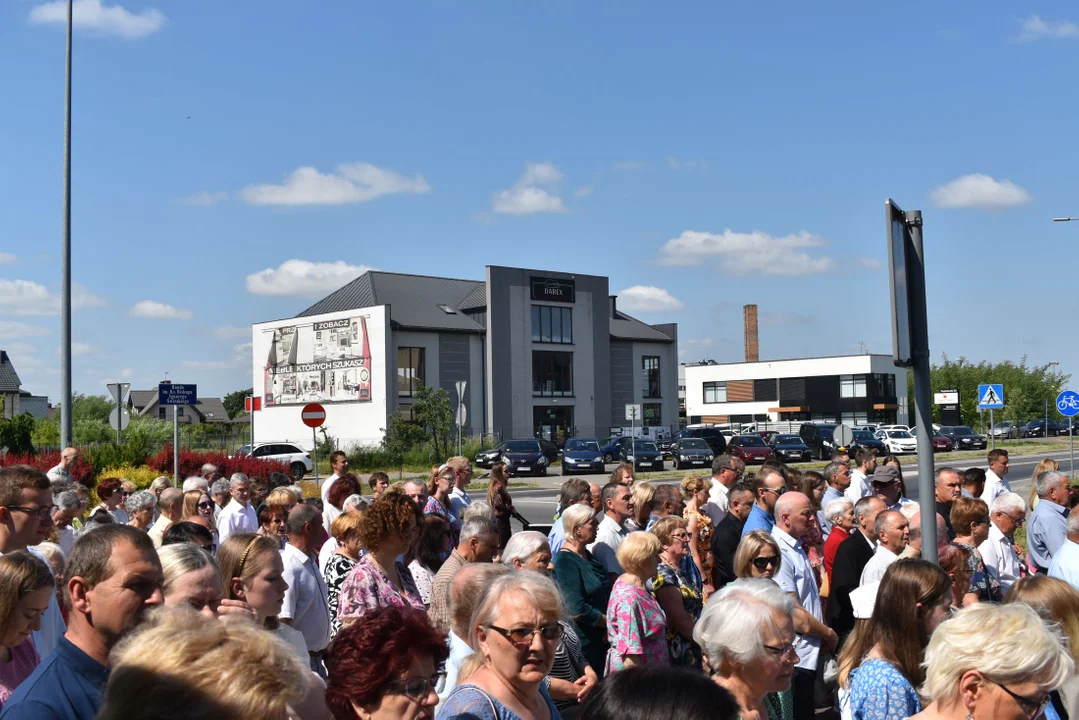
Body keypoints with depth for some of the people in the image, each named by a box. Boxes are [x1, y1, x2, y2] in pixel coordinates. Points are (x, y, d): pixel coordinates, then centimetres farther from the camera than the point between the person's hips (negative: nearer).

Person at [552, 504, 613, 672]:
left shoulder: (587, 555, 11)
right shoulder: (564, 561, -17)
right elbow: (577, 609, -22)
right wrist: (608, 622, -11)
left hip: (599, 638, 8)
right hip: (582, 643, -8)